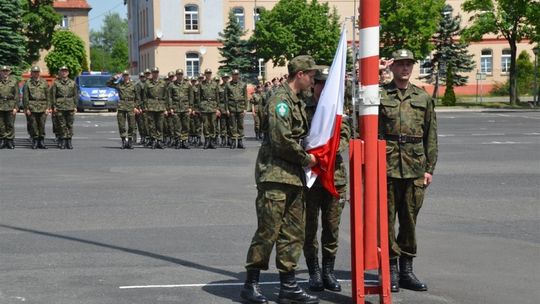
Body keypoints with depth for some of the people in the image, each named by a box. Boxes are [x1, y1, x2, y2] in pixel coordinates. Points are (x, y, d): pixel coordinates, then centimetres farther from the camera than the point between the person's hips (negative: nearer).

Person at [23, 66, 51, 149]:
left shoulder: (44, 82, 9)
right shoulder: (27, 83, 4)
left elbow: (48, 96, 7)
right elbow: (25, 97, 0)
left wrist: (48, 107, 0)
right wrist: (26, 108, -6)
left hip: (42, 107, 1)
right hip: (32, 107, -1)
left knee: (42, 125, 2)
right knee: (33, 125, -1)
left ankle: (41, 142, 8)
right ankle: (35, 141, 7)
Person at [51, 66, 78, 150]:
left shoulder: (72, 83, 11)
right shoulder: (56, 83, 5)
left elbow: (75, 95, 12)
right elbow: (53, 95, 3)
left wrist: (75, 106, 4)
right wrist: (54, 106, -4)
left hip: (70, 107, 2)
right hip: (60, 107, -2)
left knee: (70, 125, 1)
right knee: (62, 125, -3)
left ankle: (69, 141, 7)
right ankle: (63, 141, 2)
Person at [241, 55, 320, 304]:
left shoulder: (297, 103, 19)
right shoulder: (281, 100, -12)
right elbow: (282, 140, -20)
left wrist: (308, 156, 12)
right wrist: (306, 159, -9)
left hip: (294, 176, 10)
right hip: (275, 174, -10)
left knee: (293, 233, 9)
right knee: (268, 231, -6)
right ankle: (251, 283, 3)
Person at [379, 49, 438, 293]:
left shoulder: (423, 98, 12)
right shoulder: (380, 96, 3)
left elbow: (431, 136, 12)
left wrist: (429, 168, 6)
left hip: (415, 168, 3)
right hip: (387, 166, -3)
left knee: (410, 219, 8)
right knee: (386, 219, 0)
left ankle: (406, 271, 17)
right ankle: (390, 270, 9)